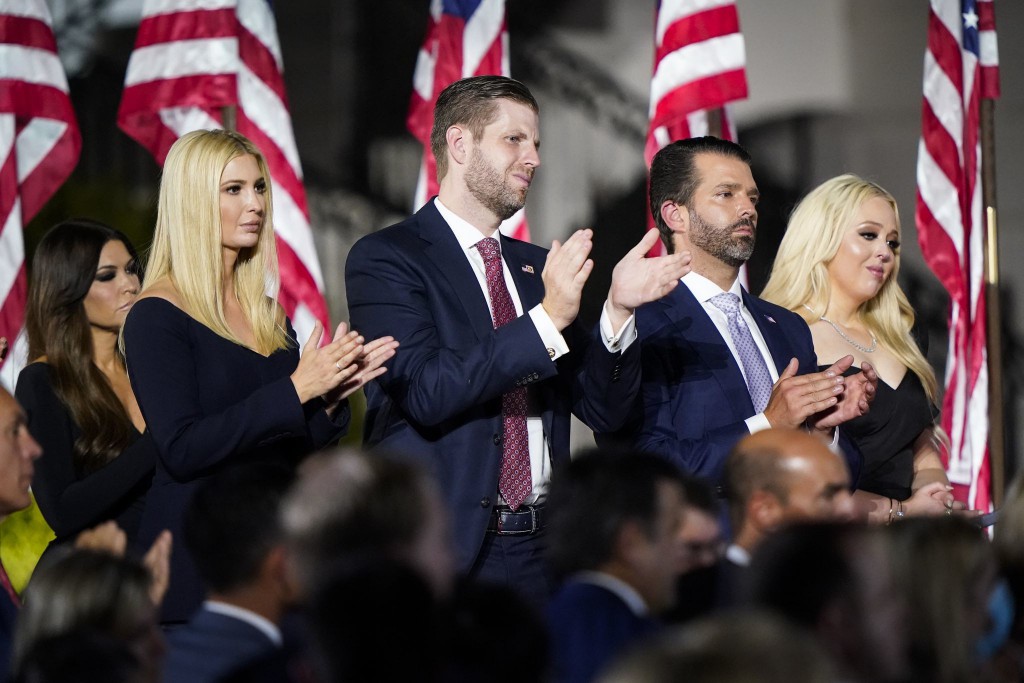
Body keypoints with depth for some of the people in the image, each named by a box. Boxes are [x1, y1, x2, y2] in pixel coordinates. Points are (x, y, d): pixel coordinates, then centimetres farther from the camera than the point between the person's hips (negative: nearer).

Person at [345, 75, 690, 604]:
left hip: (543, 546, 5)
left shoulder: (536, 267, 15)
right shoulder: (386, 259, -3)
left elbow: (603, 411, 11)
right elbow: (426, 391, -17)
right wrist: (546, 319, -21)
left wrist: (618, 310, -6)